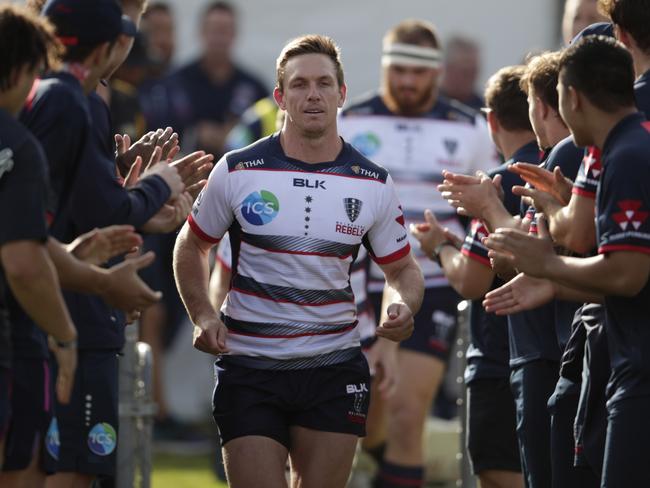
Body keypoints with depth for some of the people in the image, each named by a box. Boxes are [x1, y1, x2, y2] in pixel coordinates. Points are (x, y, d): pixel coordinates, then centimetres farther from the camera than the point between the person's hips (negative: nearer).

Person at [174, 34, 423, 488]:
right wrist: (203, 315, -5)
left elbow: (402, 267, 12)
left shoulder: (374, 183, 1)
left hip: (334, 369, 2)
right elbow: (192, 245, 11)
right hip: (249, 368, -2)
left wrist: (403, 306, -11)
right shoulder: (237, 171, -3)